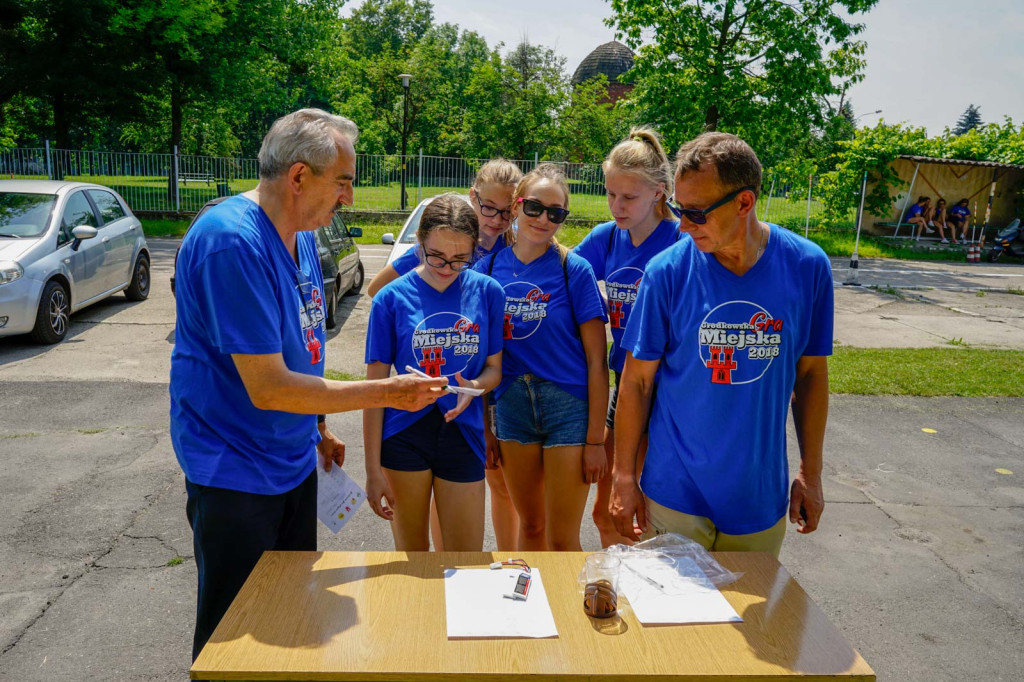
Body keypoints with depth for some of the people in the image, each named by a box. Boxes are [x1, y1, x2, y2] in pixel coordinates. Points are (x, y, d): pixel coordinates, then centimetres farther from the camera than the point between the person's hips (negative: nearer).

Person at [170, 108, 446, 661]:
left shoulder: (299, 234, 3)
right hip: (235, 468, -8)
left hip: (293, 460, 8)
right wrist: (387, 393, -23)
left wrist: (318, 430, 15)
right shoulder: (232, 241, -26)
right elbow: (268, 388, -28)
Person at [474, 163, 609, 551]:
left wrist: (595, 439, -10)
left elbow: (596, 360, -7)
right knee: (530, 524, 18)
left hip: (569, 406, -3)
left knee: (562, 539, 3)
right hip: (512, 406, 3)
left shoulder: (575, 270, -8)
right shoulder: (489, 267, 2)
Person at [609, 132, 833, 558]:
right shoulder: (667, 271, -12)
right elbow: (637, 380, -5)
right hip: (675, 494, -2)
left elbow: (811, 373, 4)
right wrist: (623, 476, -4)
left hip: (761, 495, 2)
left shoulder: (807, 266, -7)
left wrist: (811, 473, 7)